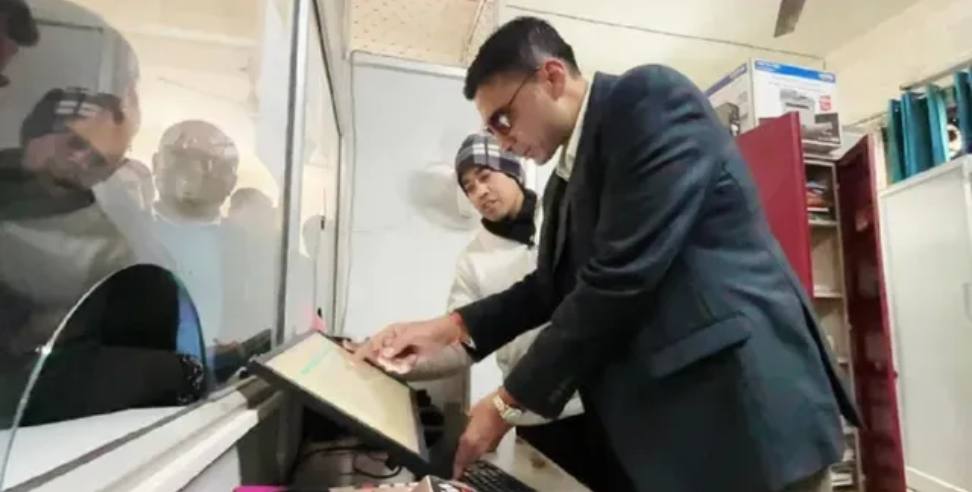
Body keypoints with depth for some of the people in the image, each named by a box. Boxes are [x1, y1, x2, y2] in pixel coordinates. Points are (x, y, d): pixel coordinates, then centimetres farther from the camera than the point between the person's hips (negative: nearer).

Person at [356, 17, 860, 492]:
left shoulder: (651, 97, -12)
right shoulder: (566, 178, 14)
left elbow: (622, 274, -21)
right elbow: (553, 285, 19)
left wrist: (509, 402, -11)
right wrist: (450, 327, 6)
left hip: (738, 400, -8)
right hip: (653, 419, 8)